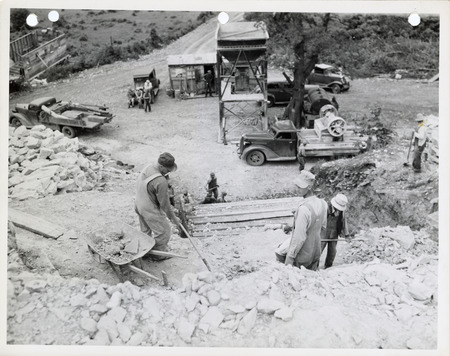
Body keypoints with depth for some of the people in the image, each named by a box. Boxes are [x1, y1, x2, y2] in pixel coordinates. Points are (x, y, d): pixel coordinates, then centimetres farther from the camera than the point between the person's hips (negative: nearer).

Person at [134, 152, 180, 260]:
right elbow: (164, 203, -22)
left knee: (145, 231, 27)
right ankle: (159, 254, 28)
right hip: (151, 211, -9)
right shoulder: (161, 181, -32)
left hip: (139, 206, 9)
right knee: (163, 231, 12)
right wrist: (173, 217, -8)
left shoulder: (147, 167, -6)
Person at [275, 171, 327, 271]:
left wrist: (290, 256, -17)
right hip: (315, 252, 7)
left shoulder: (304, 209, -32)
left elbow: (299, 237, -27)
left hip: (302, 253, -7)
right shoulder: (322, 203, -8)